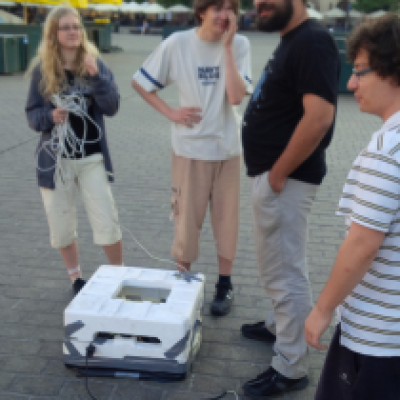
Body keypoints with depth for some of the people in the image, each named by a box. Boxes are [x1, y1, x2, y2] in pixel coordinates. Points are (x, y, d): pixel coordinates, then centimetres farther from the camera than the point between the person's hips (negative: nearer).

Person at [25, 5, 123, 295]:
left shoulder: (95, 63, -2)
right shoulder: (42, 69, -2)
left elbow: (112, 107, -10)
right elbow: (32, 114, 1)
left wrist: (95, 75, -23)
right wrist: (50, 116, -20)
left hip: (92, 157, 0)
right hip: (56, 159, 1)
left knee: (108, 223, -1)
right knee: (62, 227, 10)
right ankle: (76, 277, 32)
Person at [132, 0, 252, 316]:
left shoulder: (239, 45, -6)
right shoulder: (178, 44, -7)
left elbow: (237, 96, -19)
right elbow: (140, 82, 2)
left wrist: (227, 45, -19)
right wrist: (170, 112, -8)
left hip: (228, 148, 1)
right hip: (190, 148, -1)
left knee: (227, 218, 9)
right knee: (187, 219, 7)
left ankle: (225, 285, 27)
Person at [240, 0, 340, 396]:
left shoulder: (312, 42, -18)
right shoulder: (290, 41, 14)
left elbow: (319, 117, -28)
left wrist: (278, 174, -20)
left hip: (284, 178, -10)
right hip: (269, 173, 10)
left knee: (284, 271, -1)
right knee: (277, 264, 24)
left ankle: (290, 368, 13)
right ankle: (278, 325, 43)